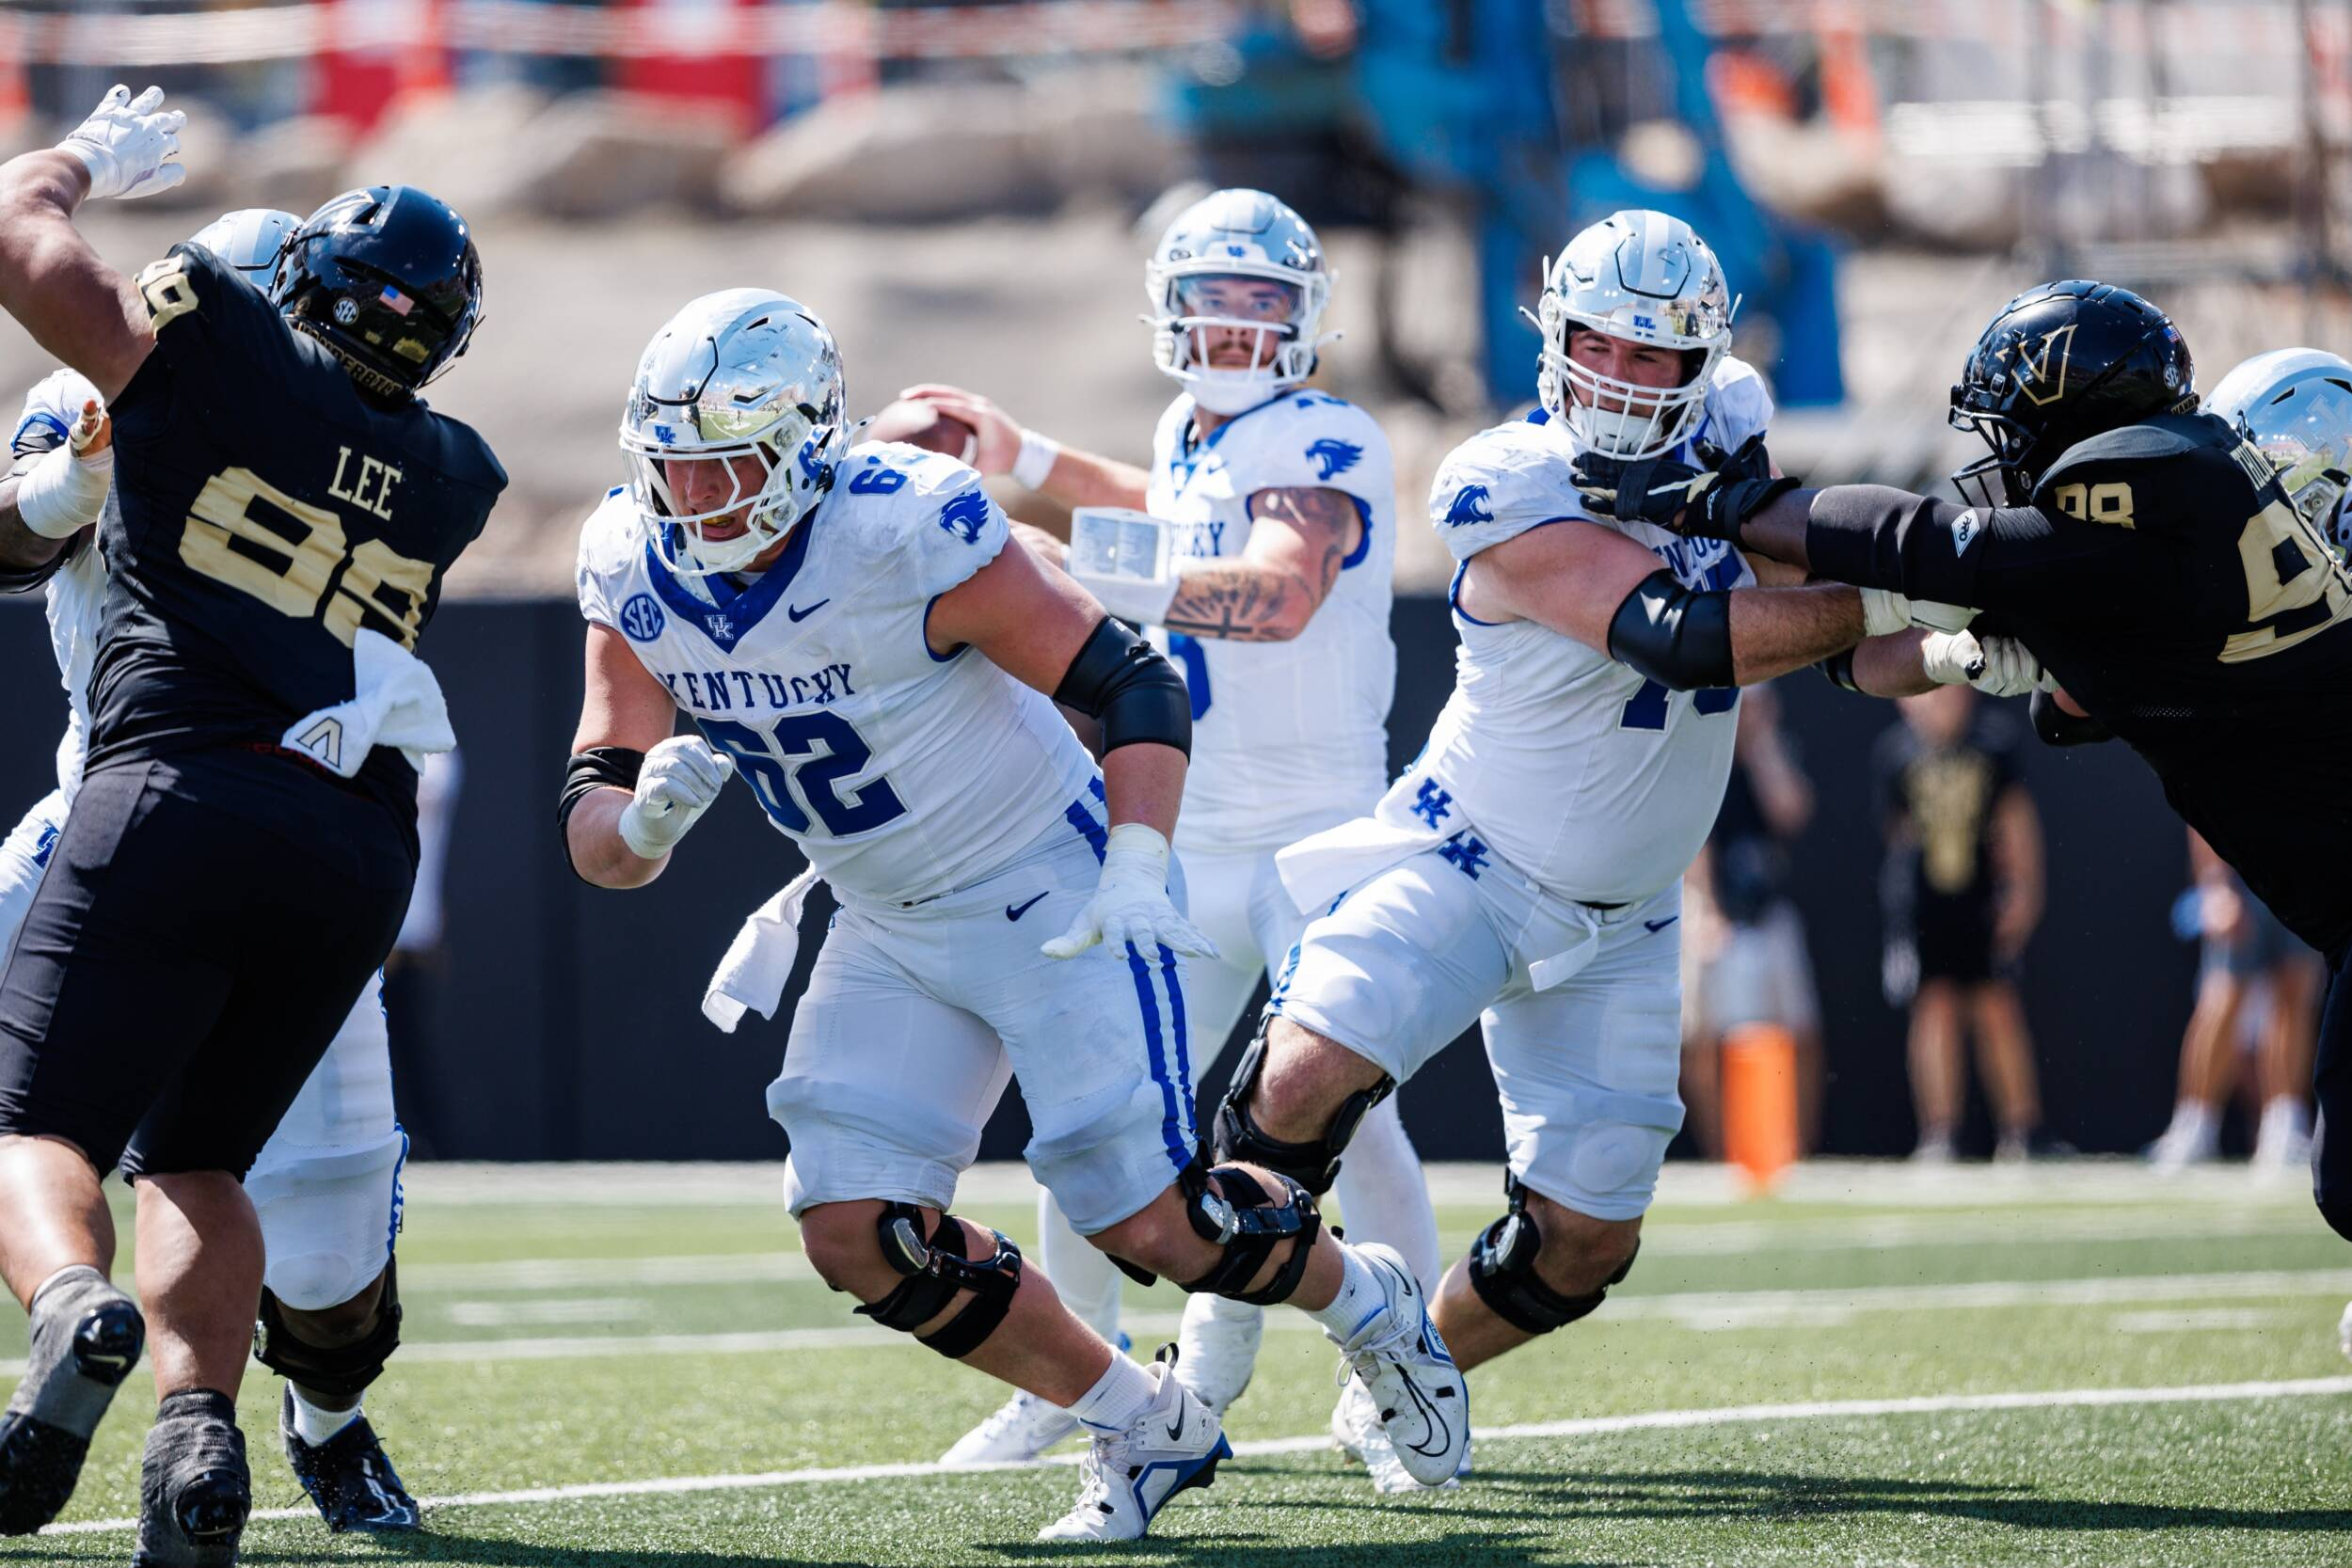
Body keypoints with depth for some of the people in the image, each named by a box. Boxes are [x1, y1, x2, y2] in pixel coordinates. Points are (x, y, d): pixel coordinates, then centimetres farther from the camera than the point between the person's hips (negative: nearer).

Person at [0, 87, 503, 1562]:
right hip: (363, 845, 4)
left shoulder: (219, 346, 3)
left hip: (181, 791, -4)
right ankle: (200, 1419, -8)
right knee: (194, 1160, 17)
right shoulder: (454, 479, 17)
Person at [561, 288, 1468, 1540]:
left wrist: (1134, 881, -33)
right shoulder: (637, 577, -8)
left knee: (1149, 1223, -12)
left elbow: (1134, 686, -21)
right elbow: (594, 835, -6)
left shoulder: (906, 531, -26)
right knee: (858, 1234, -7)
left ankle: (1364, 1303, 21)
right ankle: (1143, 1429, 11)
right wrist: (645, 815, -31)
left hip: (1053, 896, -6)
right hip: (891, 931, 6)